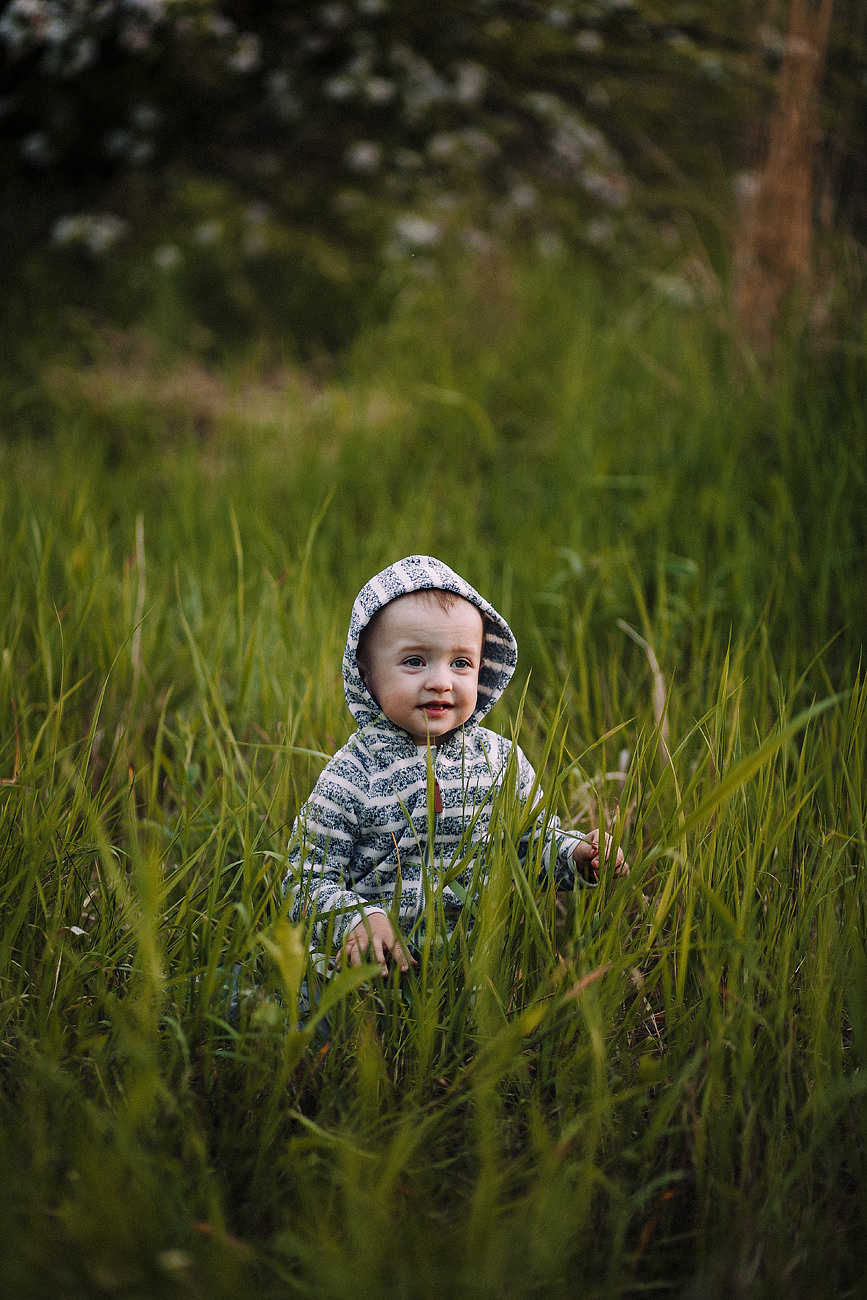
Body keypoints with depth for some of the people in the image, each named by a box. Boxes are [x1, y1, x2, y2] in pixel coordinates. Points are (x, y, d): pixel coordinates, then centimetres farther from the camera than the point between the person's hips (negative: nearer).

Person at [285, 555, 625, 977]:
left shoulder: (499, 757, 6)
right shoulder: (350, 778, -5)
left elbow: (539, 840, 18)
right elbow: (307, 882, -5)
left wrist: (579, 856, -4)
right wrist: (357, 921, -24)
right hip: (385, 958, -3)